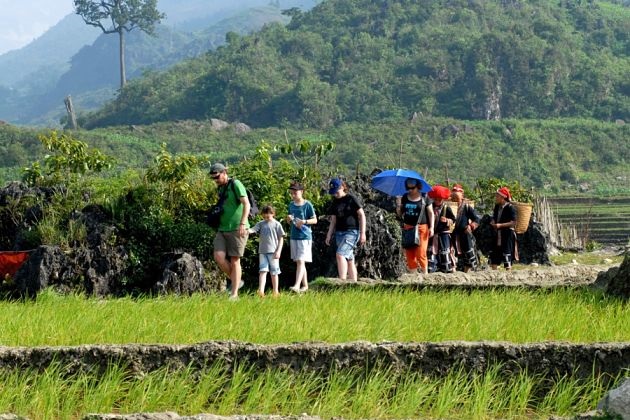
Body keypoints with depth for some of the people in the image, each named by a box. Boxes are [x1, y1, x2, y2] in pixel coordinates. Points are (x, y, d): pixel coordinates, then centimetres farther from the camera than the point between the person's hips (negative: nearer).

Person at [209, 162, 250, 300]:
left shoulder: (236, 185, -9)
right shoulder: (220, 188, 16)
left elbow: (246, 204, -19)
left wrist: (243, 223, -31)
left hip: (237, 230, -7)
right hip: (223, 230, 7)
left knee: (234, 260, -5)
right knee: (219, 257, -11)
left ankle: (234, 294, -1)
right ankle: (236, 280, 8)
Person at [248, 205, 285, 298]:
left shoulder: (276, 224, 1)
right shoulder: (261, 224, 9)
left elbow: (281, 238, 1)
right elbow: (253, 230, -5)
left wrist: (278, 251, -7)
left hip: (273, 252, -2)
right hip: (262, 251, 2)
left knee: (274, 272, 5)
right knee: (262, 270, -7)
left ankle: (276, 292, 12)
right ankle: (261, 291, -17)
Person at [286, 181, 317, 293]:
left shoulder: (307, 205, -6)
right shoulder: (291, 205, 10)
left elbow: (315, 220, -3)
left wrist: (304, 221, -20)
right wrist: (288, 219, -5)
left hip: (305, 236, -6)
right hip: (294, 236, 6)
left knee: (301, 261, -14)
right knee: (299, 262, 10)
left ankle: (297, 285, -25)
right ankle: (305, 285, 18)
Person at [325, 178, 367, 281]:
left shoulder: (351, 199, -5)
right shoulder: (335, 202, 13)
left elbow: (362, 215, -4)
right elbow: (333, 221, 18)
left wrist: (363, 233, -9)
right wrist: (329, 235, 9)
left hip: (351, 231, -7)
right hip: (339, 232, 7)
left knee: (340, 254, -23)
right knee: (349, 260, 7)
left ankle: (342, 280, -27)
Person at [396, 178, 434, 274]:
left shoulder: (424, 198, 0)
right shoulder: (404, 198, 9)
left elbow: (430, 213, 3)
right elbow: (400, 213, 14)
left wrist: (431, 227, -4)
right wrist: (398, 206, -5)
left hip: (421, 227, -4)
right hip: (408, 228, 4)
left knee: (421, 252, -10)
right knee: (409, 252, 1)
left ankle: (425, 273, 0)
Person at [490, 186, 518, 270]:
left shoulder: (510, 207, -11)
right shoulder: (497, 207, 11)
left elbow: (514, 222, -16)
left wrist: (500, 225, -22)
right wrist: (493, 223, 1)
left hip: (507, 234, -8)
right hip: (497, 234, 8)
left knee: (507, 257, -4)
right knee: (494, 256, 8)